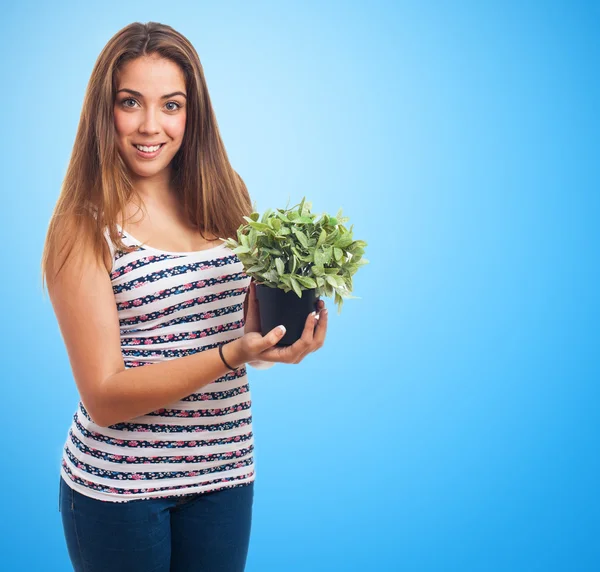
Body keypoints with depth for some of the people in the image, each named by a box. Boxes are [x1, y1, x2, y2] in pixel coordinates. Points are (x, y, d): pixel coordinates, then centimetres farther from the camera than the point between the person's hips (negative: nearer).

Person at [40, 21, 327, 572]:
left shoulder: (226, 201, 1)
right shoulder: (83, 229, -13)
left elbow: (254, 328, 7)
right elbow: (104, 398, -17)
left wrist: (292, 326, -15)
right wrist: (231, 356, -28)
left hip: (226, 470, 4)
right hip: (117, 484, -4)